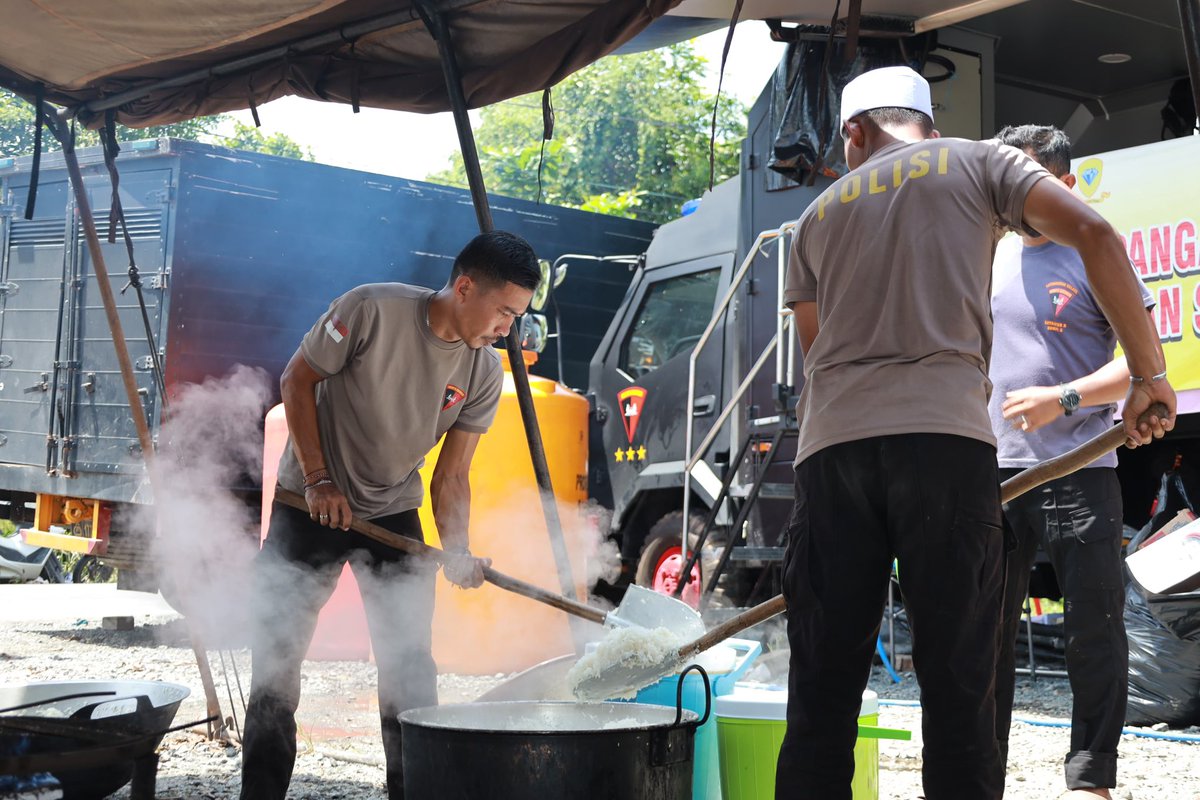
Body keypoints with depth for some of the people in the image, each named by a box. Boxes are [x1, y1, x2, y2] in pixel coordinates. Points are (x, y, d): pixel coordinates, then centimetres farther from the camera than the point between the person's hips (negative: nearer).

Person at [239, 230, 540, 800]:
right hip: (310, 504, -3)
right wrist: (318, 479, -15)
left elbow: (451, 476, -4)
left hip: (393, 514, 4)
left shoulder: (484, 374, -8)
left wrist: (457, 553, -20)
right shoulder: (372, 310, -22)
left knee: (410, 664, 2)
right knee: (277, 651, 2)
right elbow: (297, 381, -11)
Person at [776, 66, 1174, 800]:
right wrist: (1149, 372, 5)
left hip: (832, 444, 3)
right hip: (945, 436, -2)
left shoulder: (820, 213, 24)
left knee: (823, 688, 4)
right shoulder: (976, 161, 16)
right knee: (957, 685, 0)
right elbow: (1094, 233, 2)